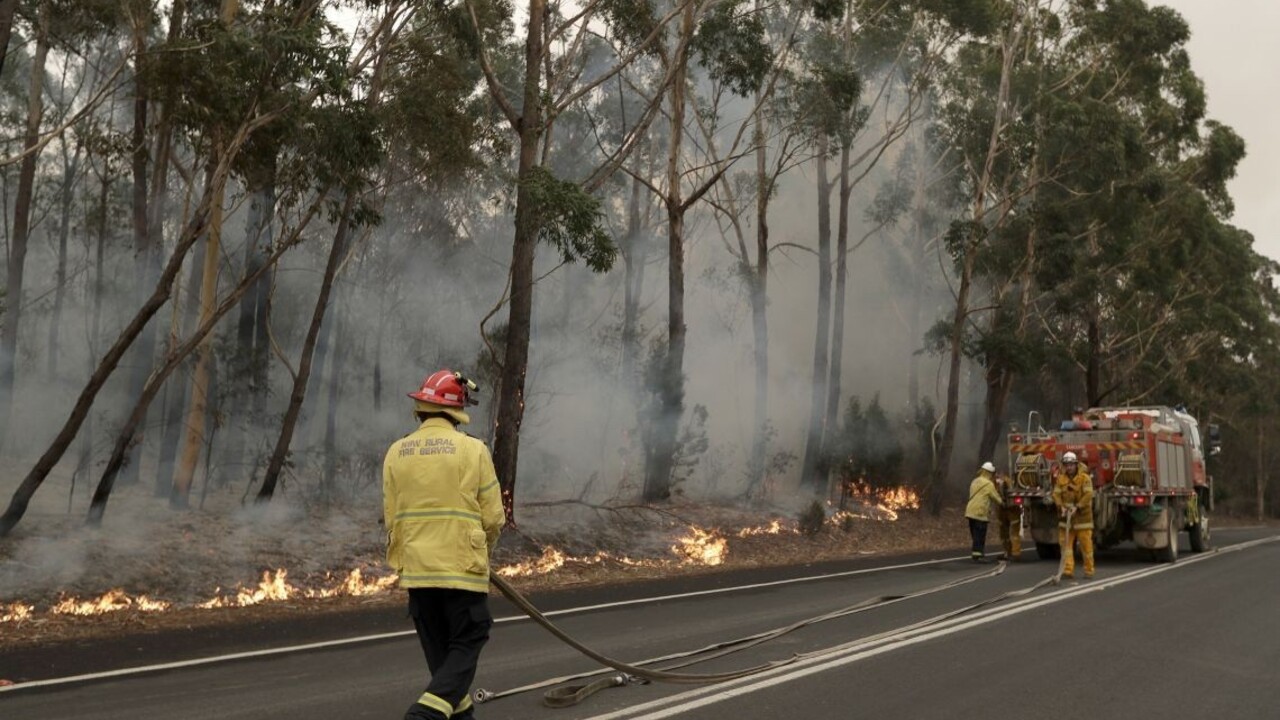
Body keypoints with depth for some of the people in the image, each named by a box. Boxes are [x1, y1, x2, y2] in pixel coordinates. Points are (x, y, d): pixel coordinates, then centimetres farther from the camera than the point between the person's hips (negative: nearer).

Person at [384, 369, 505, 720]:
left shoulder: (397, 452, 3)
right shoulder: (473, 449, -9)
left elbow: (391, 517, 6)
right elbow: (493, 517, -6)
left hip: (416, 569, 5)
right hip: (463, 567, -4)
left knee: (439, 649, 17)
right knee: (466, 645, 5)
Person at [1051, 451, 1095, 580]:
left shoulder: (1085, 478, -6)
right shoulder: (1060, 479, 7)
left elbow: (1088, 495, -15)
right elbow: (1056, 494, 2)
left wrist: (1077, 507, -24)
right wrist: (1061, 507, -16)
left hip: (1082, 516, -4)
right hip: (1066, 516, 4)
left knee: (1086, 544, 0)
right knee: (1065, 544, -2)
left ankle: (1089, 570, 10)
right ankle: (1068, 570, 0)